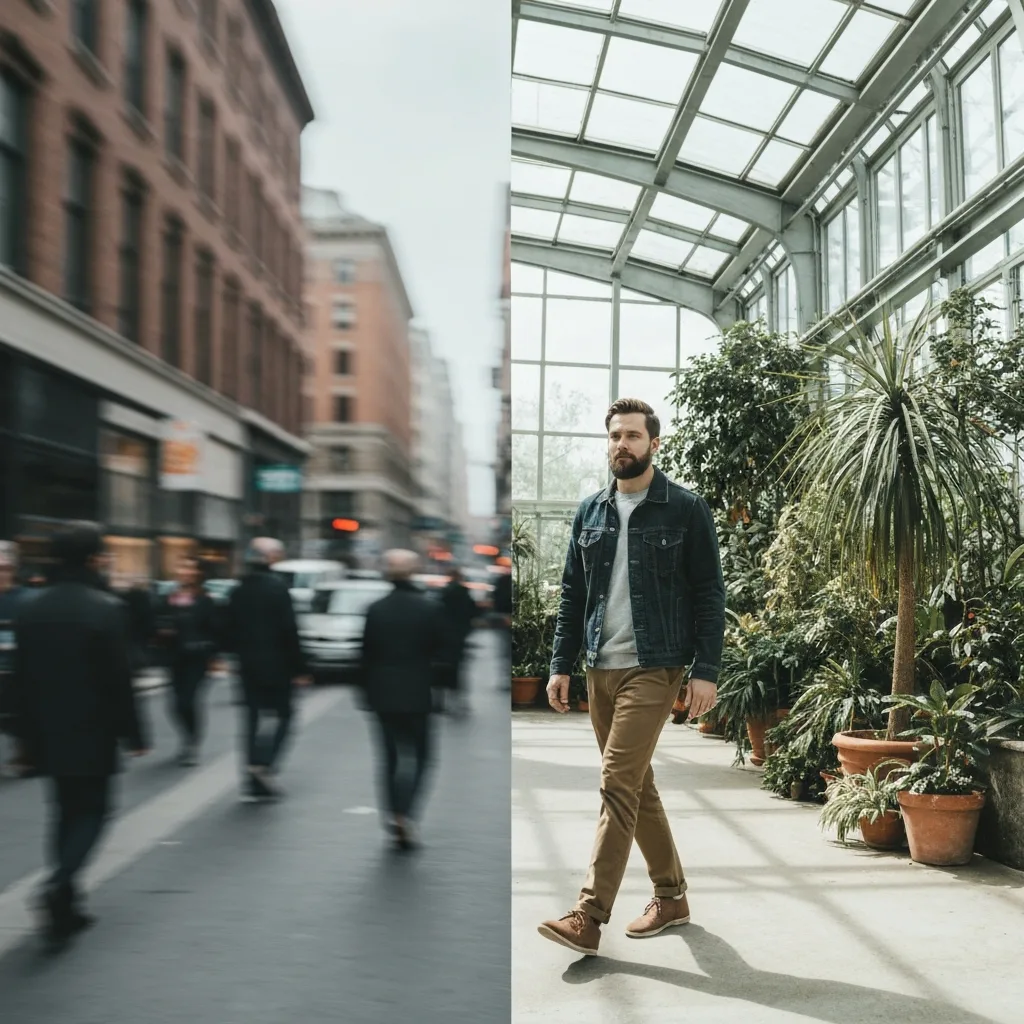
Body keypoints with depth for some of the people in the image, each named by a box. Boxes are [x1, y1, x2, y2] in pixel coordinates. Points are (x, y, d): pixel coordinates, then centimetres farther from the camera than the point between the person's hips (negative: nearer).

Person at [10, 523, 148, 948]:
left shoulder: (30, 610, 2)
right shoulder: (106, 609, -16)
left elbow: (22, 681, 7)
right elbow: (119, 681, -15)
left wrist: (31, 735, 15)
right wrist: (134, 734, -5)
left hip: (49, 737, 6)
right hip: (92, 736, -5)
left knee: (66, 812, 16)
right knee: (92, 812, 6)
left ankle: (65, 904, 20)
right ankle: (60, 883, -15)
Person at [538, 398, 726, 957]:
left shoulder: (685, 510, -4)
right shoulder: (591, 512, 10)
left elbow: (709, 593, -5)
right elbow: (572, 594, 13)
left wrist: (706, 670, -12)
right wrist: (561, 664, 7)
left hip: (654, 669, -6)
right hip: (601, 669, 6)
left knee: (618, 785, -12)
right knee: (637, 785, 13)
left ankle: (589, 916, -9)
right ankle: (671, 895, 28)